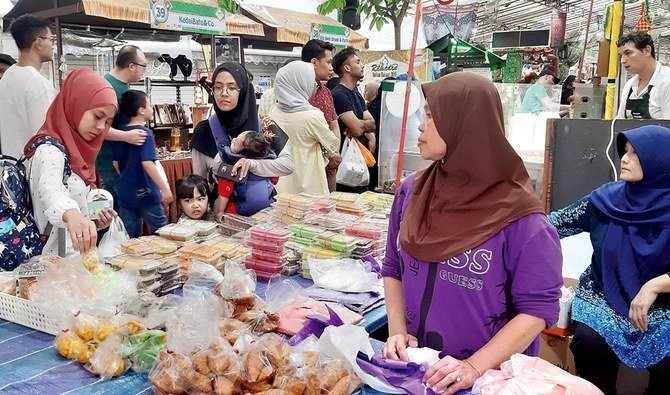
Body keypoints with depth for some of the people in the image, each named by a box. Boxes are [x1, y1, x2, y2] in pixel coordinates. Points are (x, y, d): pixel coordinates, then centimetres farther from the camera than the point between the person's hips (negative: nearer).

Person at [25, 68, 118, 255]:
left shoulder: (75, 149, 15)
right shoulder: (50, 150, -11)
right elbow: (49, 189, -33)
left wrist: (94, 222, 1)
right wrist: (71, 214, -52)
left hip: (80, 253, 8)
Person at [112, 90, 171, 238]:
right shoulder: (146, 133, -15)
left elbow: (116, 162, 12)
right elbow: (147, 164, -24)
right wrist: (165, 188, -22)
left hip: (126, 193, 7)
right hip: (146, 193, -7)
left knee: (131, 237, 14)